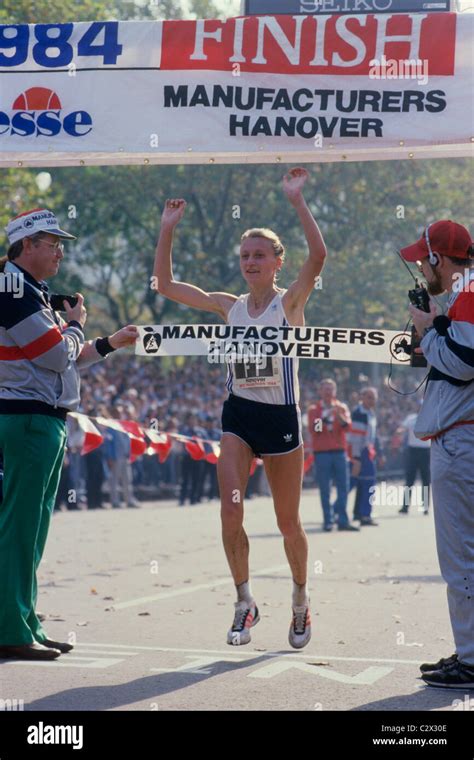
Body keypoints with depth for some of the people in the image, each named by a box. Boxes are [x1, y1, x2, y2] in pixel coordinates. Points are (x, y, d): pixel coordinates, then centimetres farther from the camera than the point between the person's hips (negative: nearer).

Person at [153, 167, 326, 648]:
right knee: (230, 511, -13)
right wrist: (168, 229, 0)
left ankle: (301, 602, 28)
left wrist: (296, 201, -25)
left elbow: (318, 255, -23)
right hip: (238, 415, 3)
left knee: (287, 522, 7)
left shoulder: (290, 302, -4)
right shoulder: (229, 306, 7)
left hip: (280, 416, -3)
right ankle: (245, 603, 1)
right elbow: (165, 284, 7)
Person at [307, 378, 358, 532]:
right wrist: (324, 417, -18)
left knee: (343, 487, -1)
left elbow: (347, 426, -4)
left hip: (339, 451, 2)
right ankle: (328, 521, 1)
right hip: (321, 452, -2)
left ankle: (343, 521, 1)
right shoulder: (314, 409, 6)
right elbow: (313, 429, -7)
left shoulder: (342, 407, 10)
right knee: (324, 489, -3)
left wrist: (339, 415, -21)